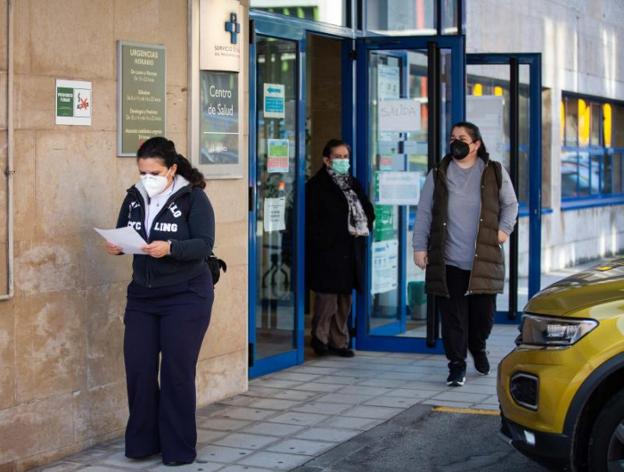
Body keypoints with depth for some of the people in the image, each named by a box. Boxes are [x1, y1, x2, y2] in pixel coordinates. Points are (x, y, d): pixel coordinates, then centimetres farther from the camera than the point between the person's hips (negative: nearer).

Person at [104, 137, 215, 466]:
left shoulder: (193, 198, -10)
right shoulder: (134, 197, 5)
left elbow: (204, 244, -17)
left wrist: (170, 248, -32)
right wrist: (115, 246, -13)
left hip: (186, 295, -5)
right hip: (142, 294, 5)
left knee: (177, 371, 0)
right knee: (137, 368, 2)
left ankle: (179, 448, 13)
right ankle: (142, 442, 17)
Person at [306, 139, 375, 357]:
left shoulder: (353, 184, 17)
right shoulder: (317, 186, -5)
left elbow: (368, 209, 20)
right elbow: (313, 221, -10)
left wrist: (363, 227, 0)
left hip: (350, 251, 7)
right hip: (327, 252, -7)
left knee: (345, 299, 9)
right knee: (327, 298, -6)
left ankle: (339, 341, 16)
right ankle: (320, 338, 8)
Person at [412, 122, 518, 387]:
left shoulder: (494, 173, 6)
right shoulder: (438, 175, 6)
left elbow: (510, 204, 17)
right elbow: (424, 214, 7)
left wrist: (504, 228, 1)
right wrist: (419, 247, 1)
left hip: (484, 260, 1)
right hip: (448, 262, 0)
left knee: (483, 313, 7)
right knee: (453, 317, -2)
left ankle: (477, 347, 37)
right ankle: (457, 366, 8)